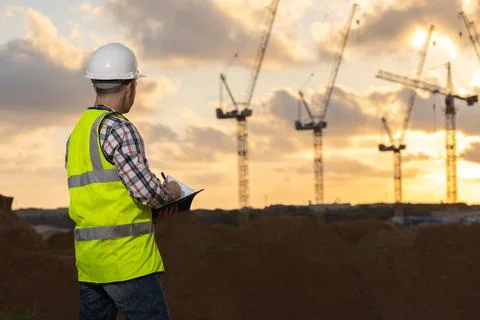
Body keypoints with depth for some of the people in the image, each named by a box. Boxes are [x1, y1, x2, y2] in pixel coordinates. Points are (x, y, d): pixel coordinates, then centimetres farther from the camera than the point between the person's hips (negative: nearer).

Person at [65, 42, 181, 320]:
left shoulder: (78, 133, 16)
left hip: (89, 255, 9)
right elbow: (146, 190, -17)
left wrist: (154, 206, 15)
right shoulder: (117, 127, -11)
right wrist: (172, 192, 4)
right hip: (126, 256, -9)